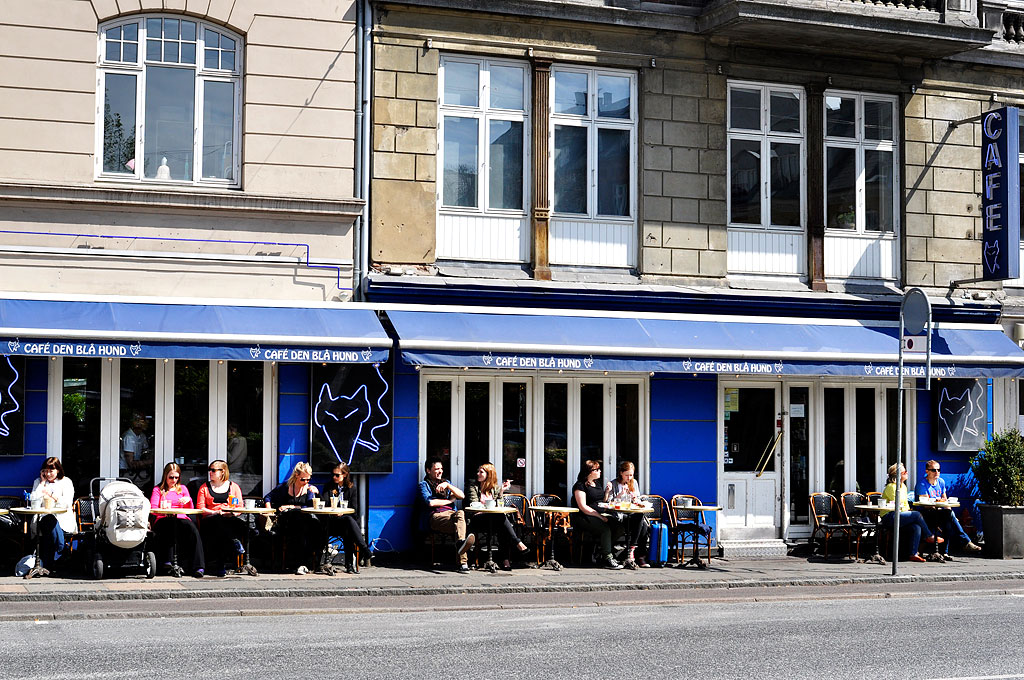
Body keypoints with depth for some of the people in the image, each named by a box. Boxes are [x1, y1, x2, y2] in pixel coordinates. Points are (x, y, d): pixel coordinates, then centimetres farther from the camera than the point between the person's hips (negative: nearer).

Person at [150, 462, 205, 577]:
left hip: (181, 518, 2)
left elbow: (190, 509, 20)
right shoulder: (158, 489, 18)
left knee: (193, 529, -35)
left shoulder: (182, 488, 26)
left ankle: (197, 567, -43)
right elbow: (153, 508, 4)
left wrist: (188, 500, -3)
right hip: (163, 520, -2)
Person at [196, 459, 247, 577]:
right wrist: (215, 512, -10)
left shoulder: (234, 487, 19)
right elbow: (200, 507, 8)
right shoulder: (205, 487, 18)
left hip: (231, 518, 1)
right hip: (211, 518, -1)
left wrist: (233, 513, -9)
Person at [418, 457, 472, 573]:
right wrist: (450, 500, 9)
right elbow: (430, 502, -2)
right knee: (460, 517, -36)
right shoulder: (424, 484, 17)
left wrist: (447, 485, 3)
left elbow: (462, 496, 17)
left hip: (451, 513, 4)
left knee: (460, 514, -36)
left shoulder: (446, 482, 32)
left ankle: (462, 543, -57)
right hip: (436, 516, -4)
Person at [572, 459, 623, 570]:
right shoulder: (580, 485, -4)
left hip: (599, 516, 8)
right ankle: (607, 558, -27)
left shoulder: (596, 484, 21)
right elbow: (583, 507, -13)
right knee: (605, 528, -31)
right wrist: (600, 517, -16)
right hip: (584, 518, -8)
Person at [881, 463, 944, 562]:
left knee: (917, 527, -21)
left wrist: (909, 511, 3)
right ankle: (930, 537, -4)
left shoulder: (903, 486, 18)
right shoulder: (891, 487, -9)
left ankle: (913, 554, -22)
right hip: (889, 518, -8)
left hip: (901, 516, 8)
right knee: (917, 514, -23)